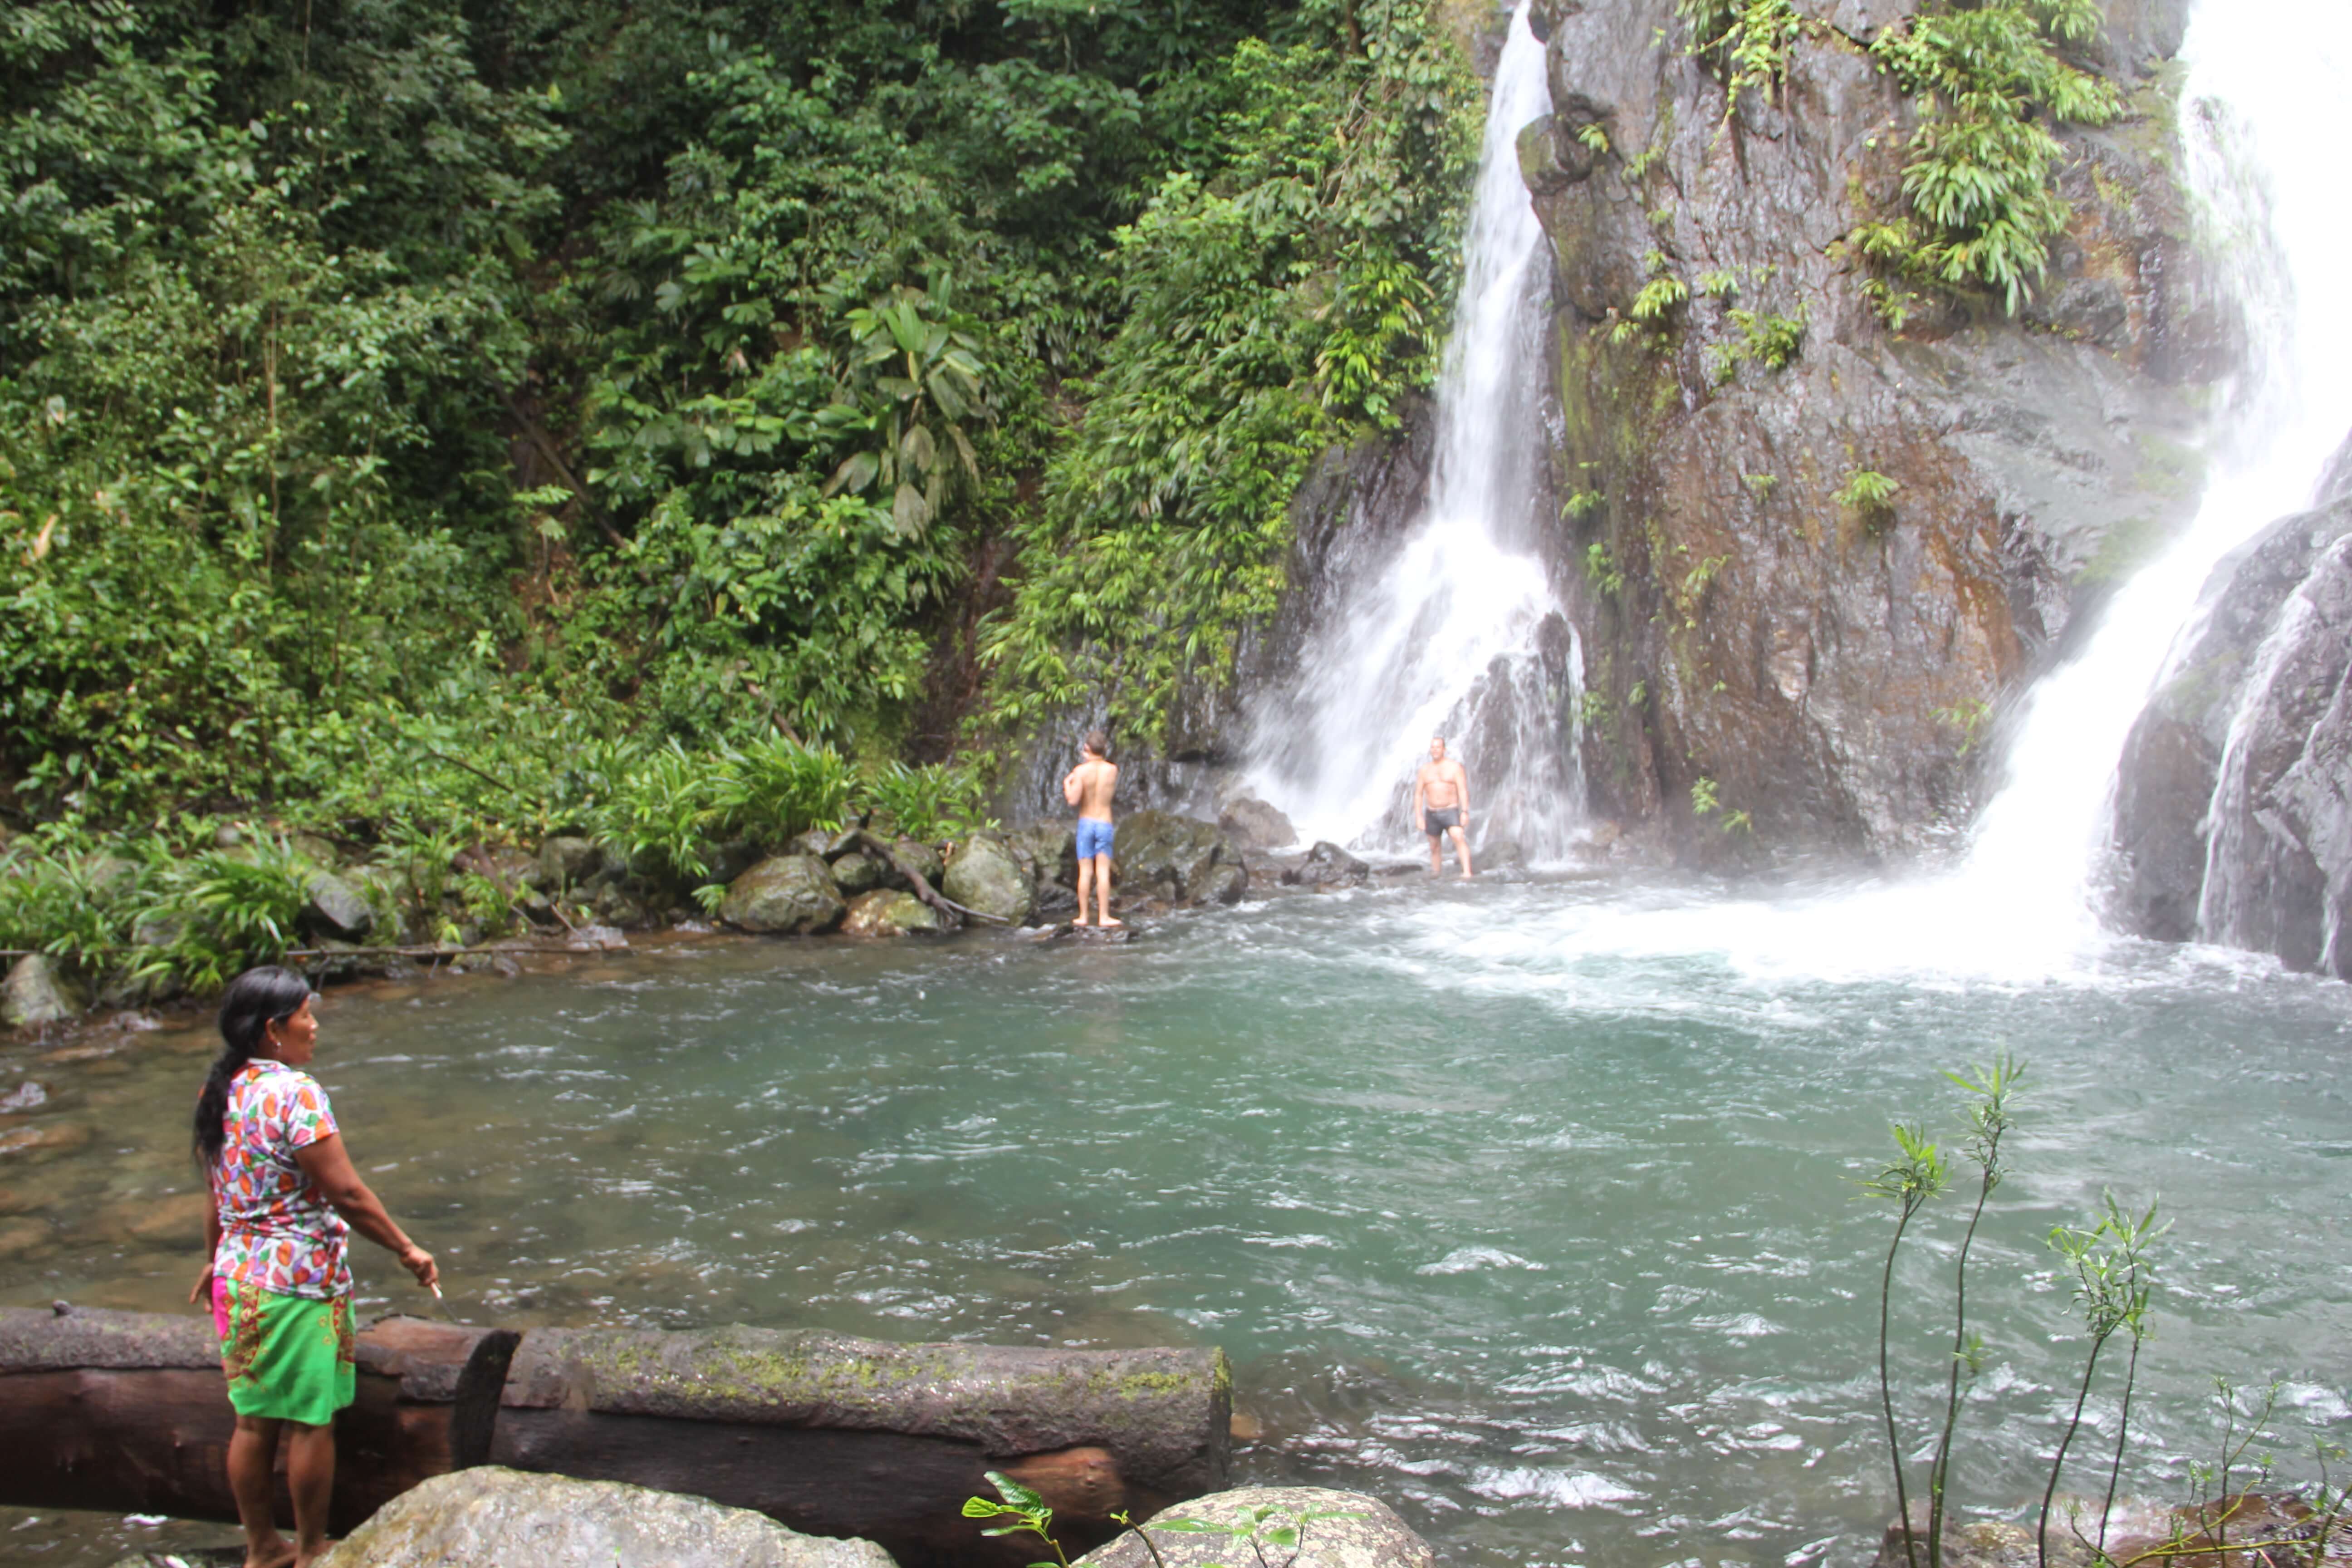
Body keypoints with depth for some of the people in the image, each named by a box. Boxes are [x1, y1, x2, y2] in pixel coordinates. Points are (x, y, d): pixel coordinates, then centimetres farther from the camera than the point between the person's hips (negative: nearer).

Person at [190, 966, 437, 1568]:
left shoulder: (219, 1093, 5)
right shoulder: (294, 1093, -20)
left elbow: (218, 1197, 14)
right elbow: (345, 1192, -21)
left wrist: (217, 1262, 27)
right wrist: (407, 1249, -12)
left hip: (238, 1275, 8)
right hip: (299, 1281, -8)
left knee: (254, 1419, 17)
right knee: (311, 1421, 7)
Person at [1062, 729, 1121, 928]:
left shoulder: (1081, 771, -11)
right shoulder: (1113, 769, -3)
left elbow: (1073, 800, -16)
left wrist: (1067, 784, 3)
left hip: (1085, 823, 0)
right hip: (1105, 824, 0)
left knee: (1085, 872, 4)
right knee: (1103, 872, 1)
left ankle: (1083, 916, 7)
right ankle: (1103, 916, -1)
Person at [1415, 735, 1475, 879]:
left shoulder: (1455, 766, -3)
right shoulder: (1424, 769, 6)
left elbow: (1463, 790, -8)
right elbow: (1418, 794, 7)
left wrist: (1465, 812, -18)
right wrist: (1419, 817, -1)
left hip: (1451, 812, -4)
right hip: (1432, 813, 4)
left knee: (1459, 838, -25)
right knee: (1435, 847, 9)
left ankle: (1467, 873, -34)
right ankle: (1436, 876, 22)